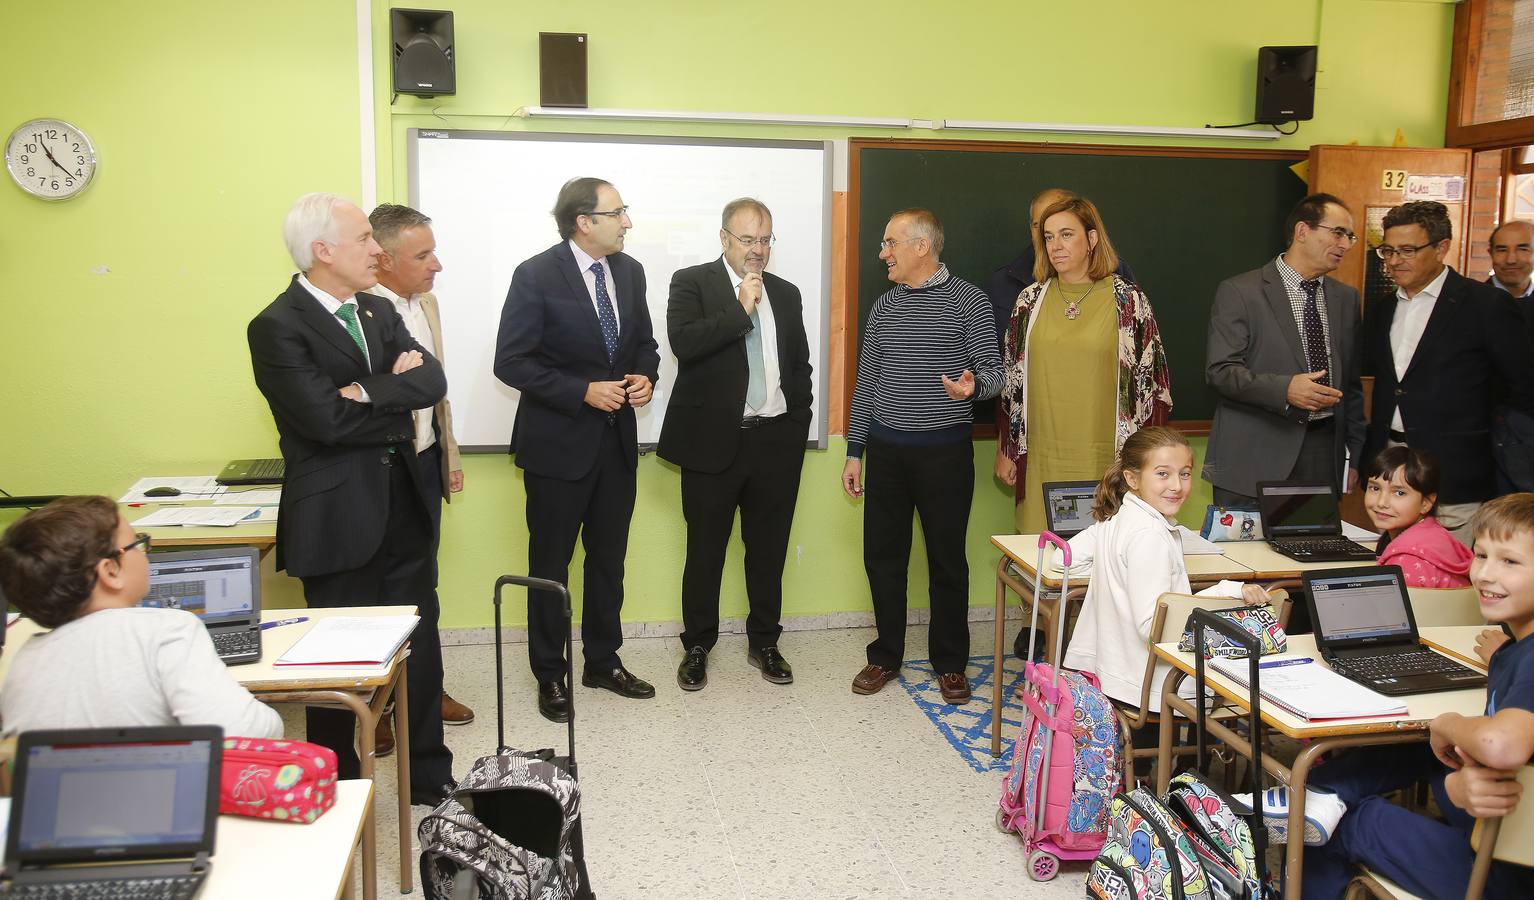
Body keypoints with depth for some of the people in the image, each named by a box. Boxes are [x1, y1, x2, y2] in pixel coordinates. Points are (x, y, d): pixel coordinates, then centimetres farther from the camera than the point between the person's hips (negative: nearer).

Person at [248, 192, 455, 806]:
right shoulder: (277, 327, -12)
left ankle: (429, 778, 30)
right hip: (337, 521, -6)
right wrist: (396, 400, -8)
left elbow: (431, 381, -2)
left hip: (401, 513, 7)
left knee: (422, 650, 14)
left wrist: (368, 393, -18)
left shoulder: (379, 311, 10)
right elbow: (327, 418, -23)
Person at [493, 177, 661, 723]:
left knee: (609, 558, 16)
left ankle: (603, 662, 32)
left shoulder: (629, 271, 4)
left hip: (616, 439, 6)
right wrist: (582, 391, -21)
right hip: (558, 441, -6)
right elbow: (510, 362, -15)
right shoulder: (537, 277, -14)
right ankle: (549, 675, 22)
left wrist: (645, 376, -6)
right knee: (550, 563, 7)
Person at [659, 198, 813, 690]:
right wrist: (741, 310, -17)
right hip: (714, 441, -4)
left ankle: (764, 642, 26)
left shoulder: (786, 293, 13)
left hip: (776, 442, 4)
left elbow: (800, 364, 18)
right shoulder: (691, 282, -1)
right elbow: (684, 342, -18)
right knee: (705, 550, 5)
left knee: (769, 549, 12)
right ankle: (697, 646, 20)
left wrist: (798, 424, 9)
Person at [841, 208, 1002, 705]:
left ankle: (950, 663, 19)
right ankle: (886, 655, 23)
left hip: (945, 450, -4)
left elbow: (992, 369, -3)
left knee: (947, 560, 4)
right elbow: (866, 382, 13)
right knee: (883, 555, 7)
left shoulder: (967, 300, -3)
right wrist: (854, 452, 11)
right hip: (886, 449, 4)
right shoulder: (883, 307, 10)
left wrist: (972, 384, -28)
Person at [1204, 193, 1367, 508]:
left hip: (1324, 457, 5)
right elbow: (1219, 370, -11)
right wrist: (1284, 389, -24)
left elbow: (1351, 382, 17)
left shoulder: (1346, 298, 14)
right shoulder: (1239, 292, -4)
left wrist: (1355, 456, 13)